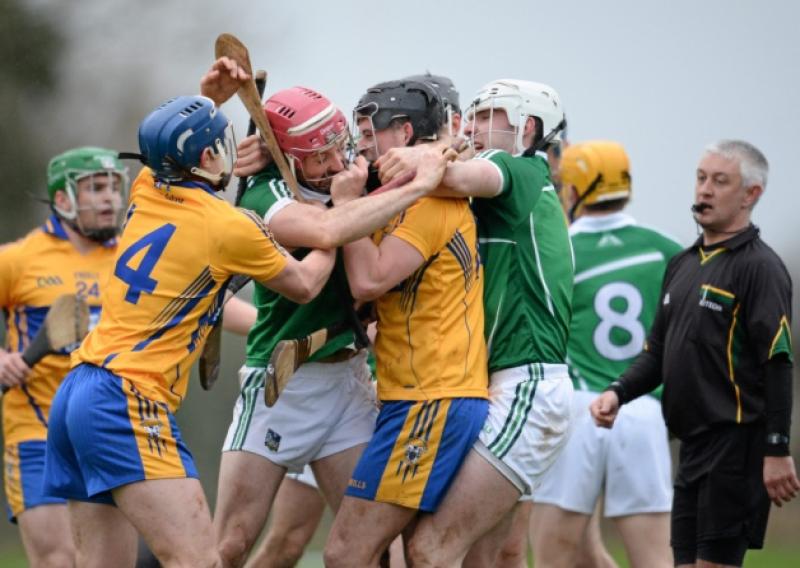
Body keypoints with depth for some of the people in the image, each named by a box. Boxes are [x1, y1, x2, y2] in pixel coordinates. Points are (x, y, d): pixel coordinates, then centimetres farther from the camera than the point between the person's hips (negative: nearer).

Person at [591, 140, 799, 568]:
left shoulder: (759, 267, -9)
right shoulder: (683, 265, 17)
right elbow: (657, 352, 21)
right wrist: (618, 392, 3)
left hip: (738, 445, -8)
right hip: (693, 445, 8)